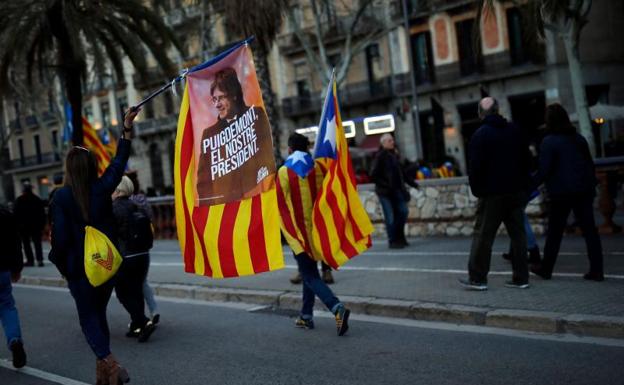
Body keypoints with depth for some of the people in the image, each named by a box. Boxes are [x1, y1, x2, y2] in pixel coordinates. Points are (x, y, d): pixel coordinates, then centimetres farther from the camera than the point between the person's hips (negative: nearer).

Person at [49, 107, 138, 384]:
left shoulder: (62, 197, -13)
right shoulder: (102, 188, -4)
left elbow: (60, 236, -13)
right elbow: (119, 162, 6)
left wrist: (59, 262, 4)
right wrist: (127, 128, 10)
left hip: (80, 268, -4)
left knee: (88, 318, 6)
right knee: (99, 314, 18)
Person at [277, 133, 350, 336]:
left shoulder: (284, 172, -9)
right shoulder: (317, 169, 1)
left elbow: (281, 204, -6)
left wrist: (285, 226, 9)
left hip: (297, 230, -5)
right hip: (315, 228, 5)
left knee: (309, 274, -4)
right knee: (309, 270, 19)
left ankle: (336, 307, -24)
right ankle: (306, 315, 24)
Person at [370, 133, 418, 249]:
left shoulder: (394, 155, 10)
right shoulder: (380, 156, -10)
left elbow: (400, 172, 18)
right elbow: (373, 175, -13)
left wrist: (411, 182, 15)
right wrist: (385, 185, -19)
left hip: (397, 190, 7)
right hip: (385, 192, -7)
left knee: (403, 212, 6)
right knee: (391, 217, -3)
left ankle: (399, 238, 22)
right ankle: (392, 241, 9)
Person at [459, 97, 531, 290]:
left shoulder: (480, 135, -8)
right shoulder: (515, 131, 8)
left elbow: (475, 168, -11)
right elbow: (526, 161, 13)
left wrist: (477, 190, 0)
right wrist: (524, 186, 18)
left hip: (493, 194, -5)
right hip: (517, 191, 5)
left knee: (483, 235, 0)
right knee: (517, 233, 8)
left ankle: (477, 278, 2)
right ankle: (521, 278, 10)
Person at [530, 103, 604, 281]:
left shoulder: (549, 141, -9)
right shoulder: (579, 138, 10)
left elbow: (544, 170, -13)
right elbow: (590, 163, 16)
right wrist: (592, 184, 24)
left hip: (562, 193, -5)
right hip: (584, 190, 5)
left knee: (554, 231, 6)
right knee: (589, 229, 5)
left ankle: (546, 268, 16)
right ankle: (596, 270, 3)